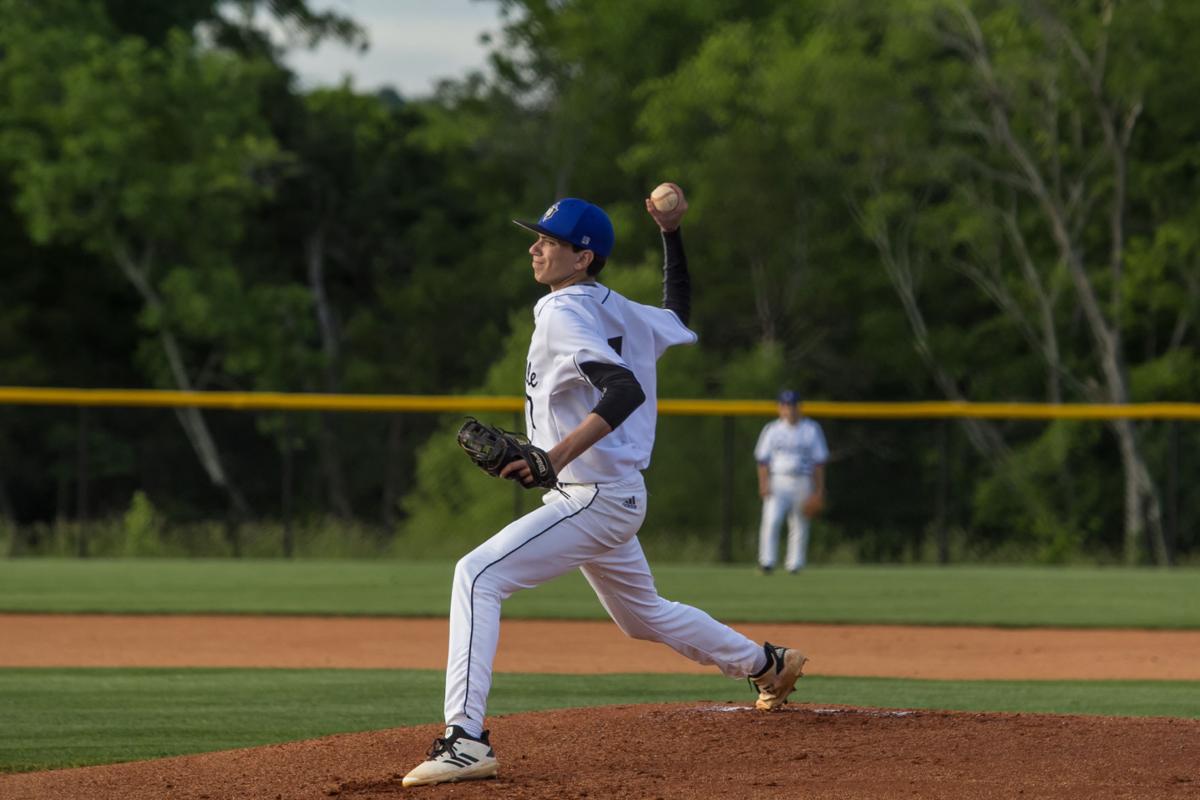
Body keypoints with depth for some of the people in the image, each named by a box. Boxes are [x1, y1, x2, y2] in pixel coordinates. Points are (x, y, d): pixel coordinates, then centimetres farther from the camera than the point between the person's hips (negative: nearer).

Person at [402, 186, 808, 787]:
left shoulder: (563, 315, -16)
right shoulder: (619, 311, 10)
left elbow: (626, 390, -31)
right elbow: (678, 316, 31)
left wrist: (557, 456, -41)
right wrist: (672, 236, 26)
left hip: (593, 499, -10)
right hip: (617, 496, 10)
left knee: (478, 575, -20)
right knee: (642, 614, 30)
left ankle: (466, 739, -30)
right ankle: (766, 665, 45)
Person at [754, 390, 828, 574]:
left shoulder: (811, 429, 6)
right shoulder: (772, 429, 7)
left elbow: (819, 462, 6)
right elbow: (762, 460, 6)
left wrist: (819, 490, -1)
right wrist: (763, 484, -8)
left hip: (802, 483, 1)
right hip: (777, 482, -1)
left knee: (800, 527, 0)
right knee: (771, 521, -17)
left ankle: (794, 566, 9)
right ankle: (766, 564, -16)